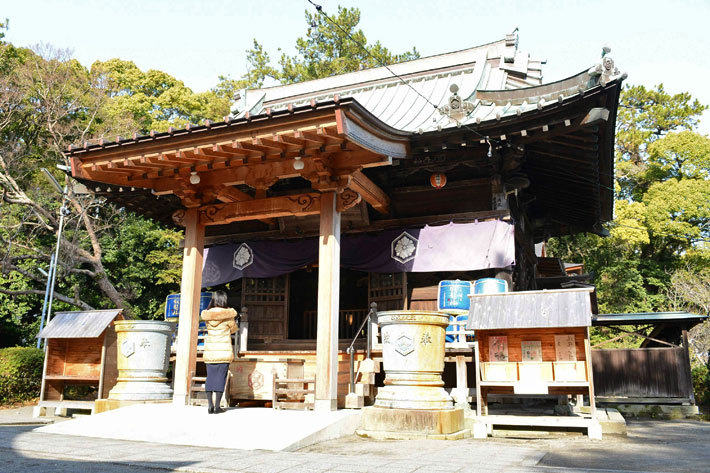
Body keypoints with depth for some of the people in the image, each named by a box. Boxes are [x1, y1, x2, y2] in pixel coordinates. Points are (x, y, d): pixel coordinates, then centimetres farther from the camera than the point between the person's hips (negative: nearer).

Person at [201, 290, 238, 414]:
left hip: (209, 351, 3)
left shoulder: (207, 314, 2)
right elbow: (233, 329, 6)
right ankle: (217, 406, 1)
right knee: (220, 377, 1)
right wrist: (233, 320, 27)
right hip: (224, 350, -3)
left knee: (210, 377, 7)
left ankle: (210, 406, 4)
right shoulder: (228, 314, -6)